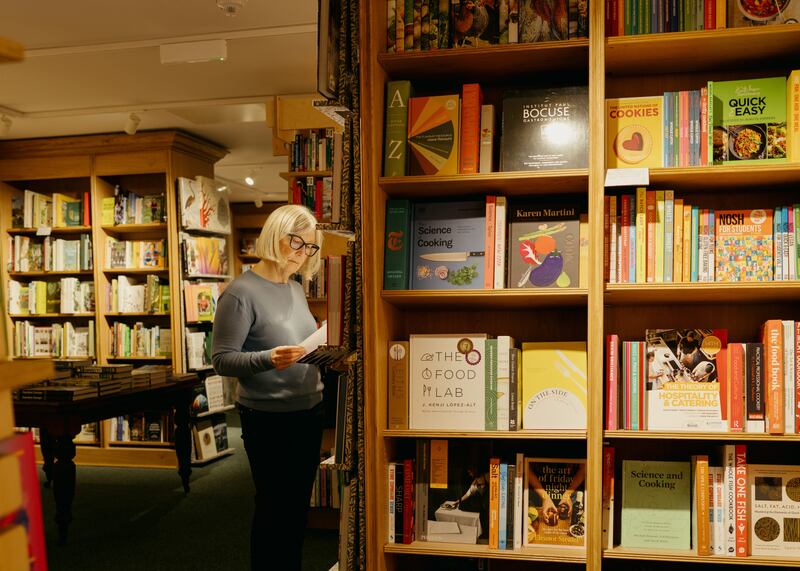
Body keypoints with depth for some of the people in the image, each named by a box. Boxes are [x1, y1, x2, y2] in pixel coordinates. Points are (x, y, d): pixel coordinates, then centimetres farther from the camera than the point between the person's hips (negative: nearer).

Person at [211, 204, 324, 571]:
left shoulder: (296, 289, 9)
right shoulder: (241, 292, -14)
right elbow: (222, 359, -16)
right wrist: (269, 359, -32)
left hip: (309, 412, 7)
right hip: (270, 419, -7)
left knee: (298, 506, 18)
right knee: (273, 509, 6)